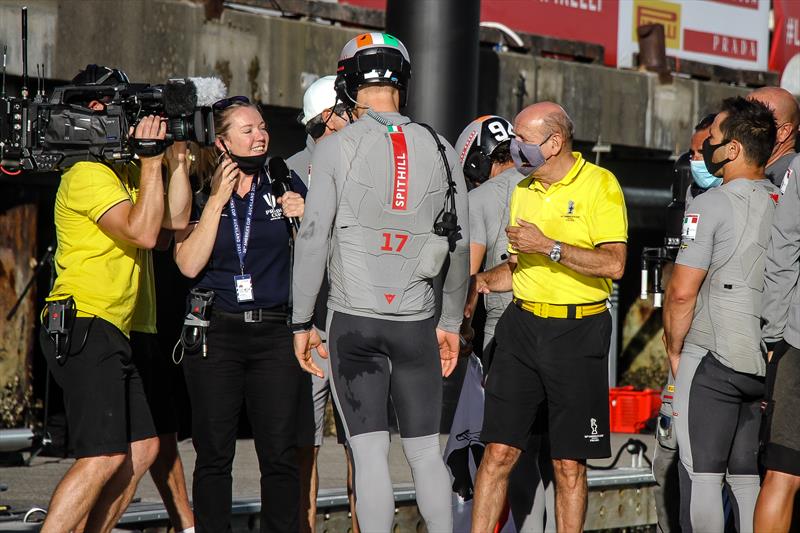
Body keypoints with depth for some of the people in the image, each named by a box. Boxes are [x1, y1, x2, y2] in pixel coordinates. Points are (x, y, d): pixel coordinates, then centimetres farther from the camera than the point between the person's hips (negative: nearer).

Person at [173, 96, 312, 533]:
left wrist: (305, 219, -5)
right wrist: (217, 198, -10)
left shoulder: (285, 185, 8)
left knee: (280, 454, -2)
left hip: (275, 331, 1)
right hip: (216, 333, -1)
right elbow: (189, 264, -10)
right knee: (214, 454, 0)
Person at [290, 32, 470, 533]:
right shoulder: (439, 149, 5)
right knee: (426, 451, 11)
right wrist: (451, 323, 19)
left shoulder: (335, 148, -5)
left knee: (371, 452, -1)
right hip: (417, 322, 3)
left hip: (354, 321, -3)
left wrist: (303, 322, 0)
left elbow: (314, 238, -8)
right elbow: (460, 247, 9)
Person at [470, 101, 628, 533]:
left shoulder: (599, 185, -7)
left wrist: (548, 246, -18)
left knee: (569, 464, 2)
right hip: (522, 324, 5)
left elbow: (614, 264, -17)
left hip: (578, 332, -5)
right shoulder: (523, 191, 14)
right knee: (498, 451, -1)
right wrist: (478, 283, 7)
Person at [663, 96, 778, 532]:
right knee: (748, 478, 12)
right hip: (769, 364, 6)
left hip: (711, 359, -6)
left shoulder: (711, 205, -11)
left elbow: (682, 291, -14)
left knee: (703, 475, -1)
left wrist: (674, 351, 0)